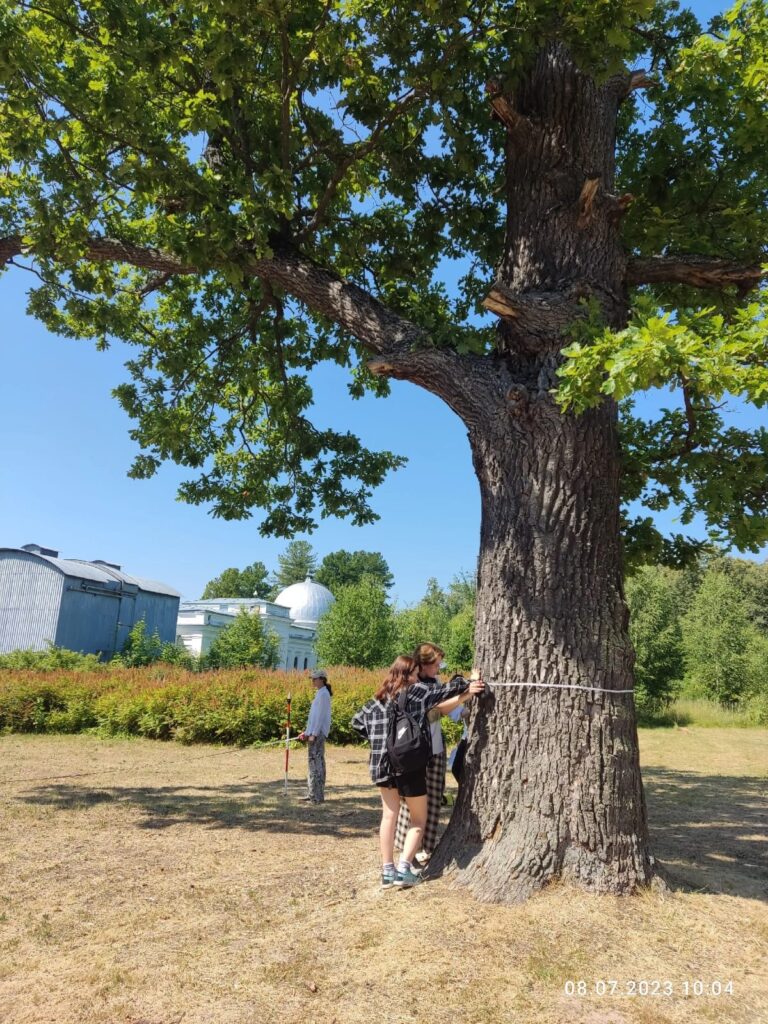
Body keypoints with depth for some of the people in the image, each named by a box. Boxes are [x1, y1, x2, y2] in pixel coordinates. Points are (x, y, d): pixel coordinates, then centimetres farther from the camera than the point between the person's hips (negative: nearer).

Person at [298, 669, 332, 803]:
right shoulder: (320, 693, 17)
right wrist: (307, 732, 19)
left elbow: (320, 715, -16)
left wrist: (314, 734, -18)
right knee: (312, 762, 12)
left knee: (316, 762, -8)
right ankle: (312, 794, 17)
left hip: (318, 733, -10)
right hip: (314, 733, 10)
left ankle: (317, 796, -6)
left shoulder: (323, 694, -11)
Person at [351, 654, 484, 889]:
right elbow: (449, 689, -6)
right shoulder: (417, 692, -6)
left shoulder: (378, 699, 9)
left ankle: (387, 871, 16)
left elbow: (357, 722, 14)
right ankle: (404, 868, 2)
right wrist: (468, 685, 8)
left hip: (382, 764, 5)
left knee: (389, 815, 16)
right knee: (418, 819, 12)